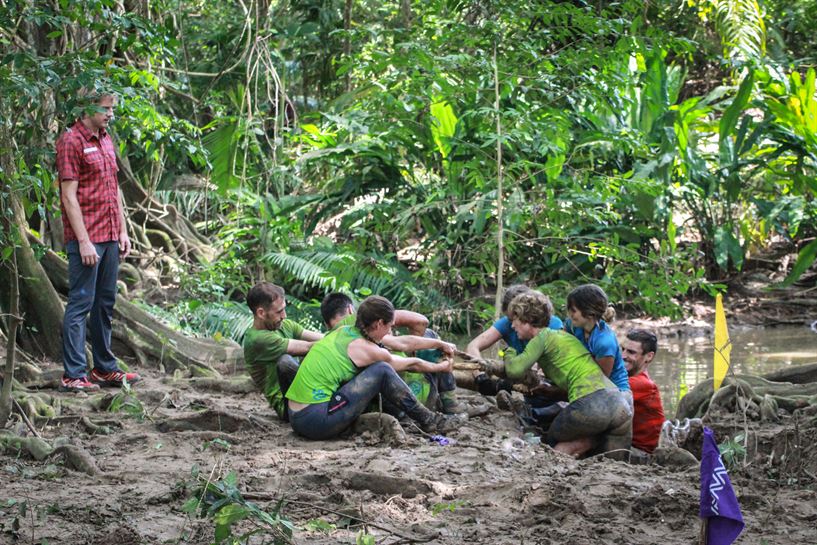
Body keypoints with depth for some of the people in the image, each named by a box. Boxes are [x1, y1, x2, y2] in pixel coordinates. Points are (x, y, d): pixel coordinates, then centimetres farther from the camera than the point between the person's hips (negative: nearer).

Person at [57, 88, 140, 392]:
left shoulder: (106, 140, 15)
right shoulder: (71, 142, -11)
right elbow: (69, 196, -15)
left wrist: (122, 231, 15)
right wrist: (83, 241, -18)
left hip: (110, 237, 8)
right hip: (86, 239, -8)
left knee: (105, 303, 13)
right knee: (80, 303, -7)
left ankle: (105, 368, 20)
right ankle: (73, 375, -6)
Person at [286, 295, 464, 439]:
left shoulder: (343, 331, 12)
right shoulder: (366, 349, -10)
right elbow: (412, 364, 9)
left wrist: (440, 344, 33)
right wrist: (441, 367, 28)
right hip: (315, 420, -9)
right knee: (382, 370, -5)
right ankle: (428, 421, 8)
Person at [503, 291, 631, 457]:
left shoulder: (543, 338, 3)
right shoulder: (562, 335, 28)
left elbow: (514, 370, -7)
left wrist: (509, 353, 12)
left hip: (589, 404, -7)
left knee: (553, 440, 19)